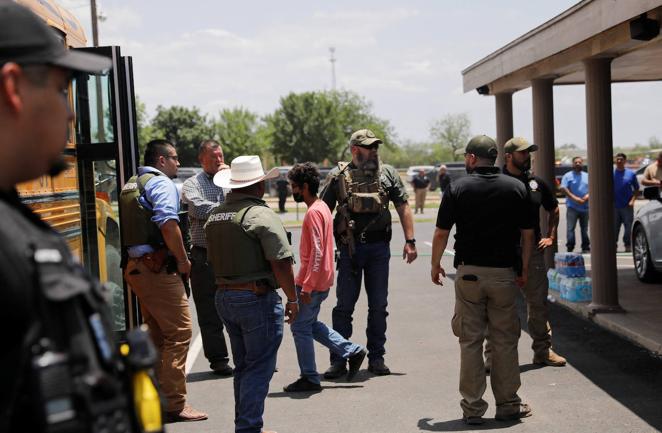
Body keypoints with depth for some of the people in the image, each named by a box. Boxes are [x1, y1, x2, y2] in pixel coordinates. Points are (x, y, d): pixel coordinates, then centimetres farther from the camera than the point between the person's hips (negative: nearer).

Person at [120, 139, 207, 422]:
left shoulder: (130, 185, 20)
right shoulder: (162, 183, -9)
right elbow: (168, 224, -23)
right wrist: (183, 260, -13)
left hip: (135, 266, 10)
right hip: (157, 268, -10)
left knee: (157, 332, 18)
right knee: (178, 332, -6)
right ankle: (175, 405, -6)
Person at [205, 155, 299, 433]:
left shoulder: (215, 216, 10)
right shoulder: (261, 215, -15)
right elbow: (281, 264, -19)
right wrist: (292, 299, -9)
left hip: (224, 297, 8)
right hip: (258, 298, -8)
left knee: (243, 366, 19)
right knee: (259, 368, 0)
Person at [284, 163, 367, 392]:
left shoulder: (313, 213, -19)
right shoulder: (322, 207, 11)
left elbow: (317, 253, -24)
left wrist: (306, 286, -23)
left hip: (312, 282, -10)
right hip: (322, 280, 10)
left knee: (300, 327, 1)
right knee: (310, 324, 18)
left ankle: (309, 378, 9)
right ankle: (352, 351, 18)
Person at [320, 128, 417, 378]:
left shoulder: (387, 173, 5)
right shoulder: (338, 176, 0)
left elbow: (403, 207, 6)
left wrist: (410, 241, -2)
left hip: (379, 247, 2)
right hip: (350, 247, -2)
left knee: (379, 306, 7)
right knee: (344, 306, 2)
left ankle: (376, 358, 18)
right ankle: (338, 360, 9)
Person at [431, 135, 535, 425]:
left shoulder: (458, 188, -3)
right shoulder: (516, 188, 3)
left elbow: (441, 233, -2)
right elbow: (527, 234, 4)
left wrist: (435, 265, 12)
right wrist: (524, 269, 14)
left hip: (469, 273, -1)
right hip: (504, 273, 1)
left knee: (470, 341, 5)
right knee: (505, 341, 10)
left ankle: (473, 408, 8)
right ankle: (508, 405, 15)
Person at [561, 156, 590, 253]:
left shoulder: (587, 176, 16)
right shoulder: (568, 176, 2)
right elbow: (563, 188, -10)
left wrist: (588, 195, -9)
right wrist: (574, 198, -19)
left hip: (585, 207, 4)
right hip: (572, 207, -4)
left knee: (584, 229, 9)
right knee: (570, 228, -9)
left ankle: (586, 247, 16)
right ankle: (569, 248, -7)